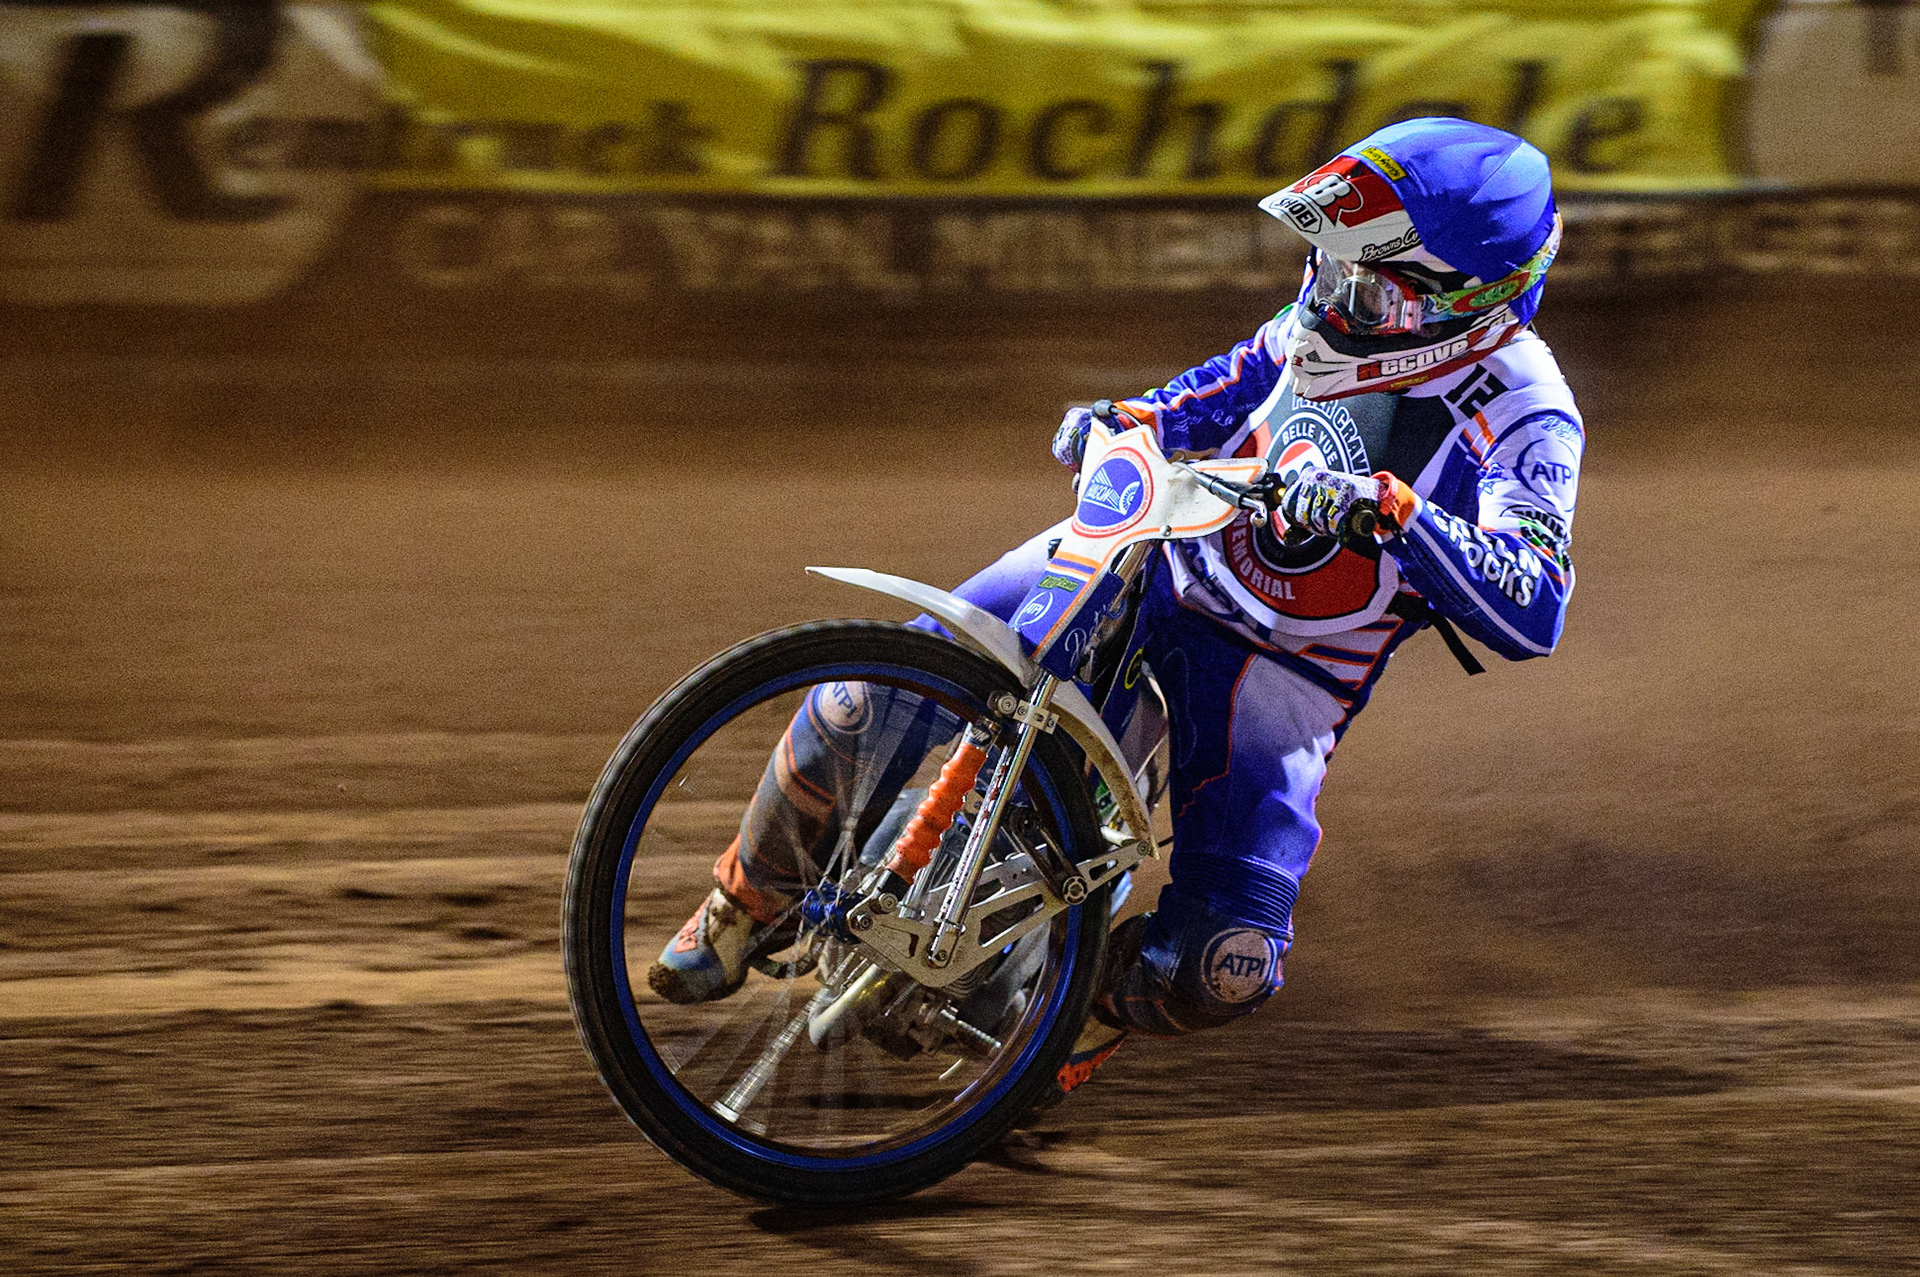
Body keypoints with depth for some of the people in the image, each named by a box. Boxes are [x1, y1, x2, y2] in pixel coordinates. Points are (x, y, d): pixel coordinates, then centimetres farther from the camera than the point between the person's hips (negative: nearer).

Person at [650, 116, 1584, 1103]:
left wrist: (1391, 509, -46)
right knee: (868, 704, -11)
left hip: (1285, 676, -3)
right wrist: (1135, 419, 2)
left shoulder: (1525, 419, -22)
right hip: (1154, 549, 3)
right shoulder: (1345, 307, -7)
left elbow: (1531, 612, -36)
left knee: (1227, 967, -19)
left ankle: (1087, 1005, 16)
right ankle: (751, 895, 17)